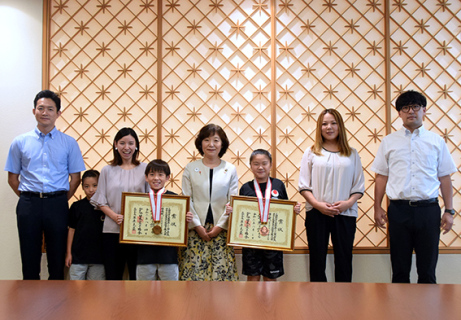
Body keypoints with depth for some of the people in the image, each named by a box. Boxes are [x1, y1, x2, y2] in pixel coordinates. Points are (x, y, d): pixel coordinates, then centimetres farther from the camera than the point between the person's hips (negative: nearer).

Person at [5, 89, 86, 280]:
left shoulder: (69, 143, 3)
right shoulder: (20, 142, 6)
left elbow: (75, 177, 5)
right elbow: (12, 178, 9)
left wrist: (61, 200, 1)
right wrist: (29, 199, 3)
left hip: (57, 204, -1)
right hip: (28, 204, 1)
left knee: (57, 257, 7)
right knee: (29, 257, 9)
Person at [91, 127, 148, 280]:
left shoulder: (145, 169, 5)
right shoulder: (107, 170, 8)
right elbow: (101, 201, 7)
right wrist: (115, 216, -11)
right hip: (112, 230, 1)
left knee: (137, 276, 4)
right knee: (112, 276, 6)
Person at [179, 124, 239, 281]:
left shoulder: (230, 170, 6)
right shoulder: (190, 169, 5)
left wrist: (220, 226, -7)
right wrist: (197, 225, -8)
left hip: (221, 230, 0)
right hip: (195, 229, 0)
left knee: (222, 268, -3)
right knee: (194, 269, -3)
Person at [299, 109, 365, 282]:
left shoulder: (351, 154, 11)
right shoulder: (312, 152, 7)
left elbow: (359, 186, 7)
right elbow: (303, 185, 2)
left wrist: (348, 203, -10)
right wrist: (317, 204, -12)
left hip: (345, 214, 1)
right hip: (316, 214, -1)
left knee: (344, 260, 4)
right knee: (317, 259, 4)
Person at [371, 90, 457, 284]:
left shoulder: (436, 142, 7)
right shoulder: (389, 142, 8)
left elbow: (444, 177, 7)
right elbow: (381, 176, 8)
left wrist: (449, 211, 3)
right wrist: (378, 207, 4)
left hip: (428, 209, 0)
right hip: (399, 209, 0)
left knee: (427, 268, 7)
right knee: (400, 269, 9)